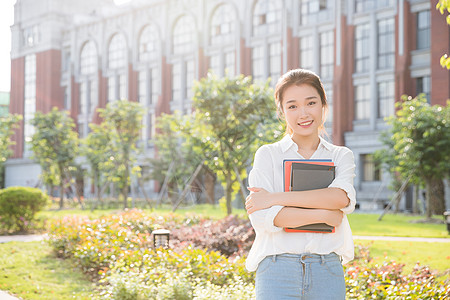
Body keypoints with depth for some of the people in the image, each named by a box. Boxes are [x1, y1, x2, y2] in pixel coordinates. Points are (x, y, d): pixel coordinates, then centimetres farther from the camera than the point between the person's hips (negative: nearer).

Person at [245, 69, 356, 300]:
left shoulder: (341, 156, 10)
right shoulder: (268, 155, 4)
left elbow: (342, 198, -11)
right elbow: (261, 217, -8)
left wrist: (275, 198, -13)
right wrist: (323, 214, -10)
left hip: (327, 271, 2)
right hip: (278, 270, -2)